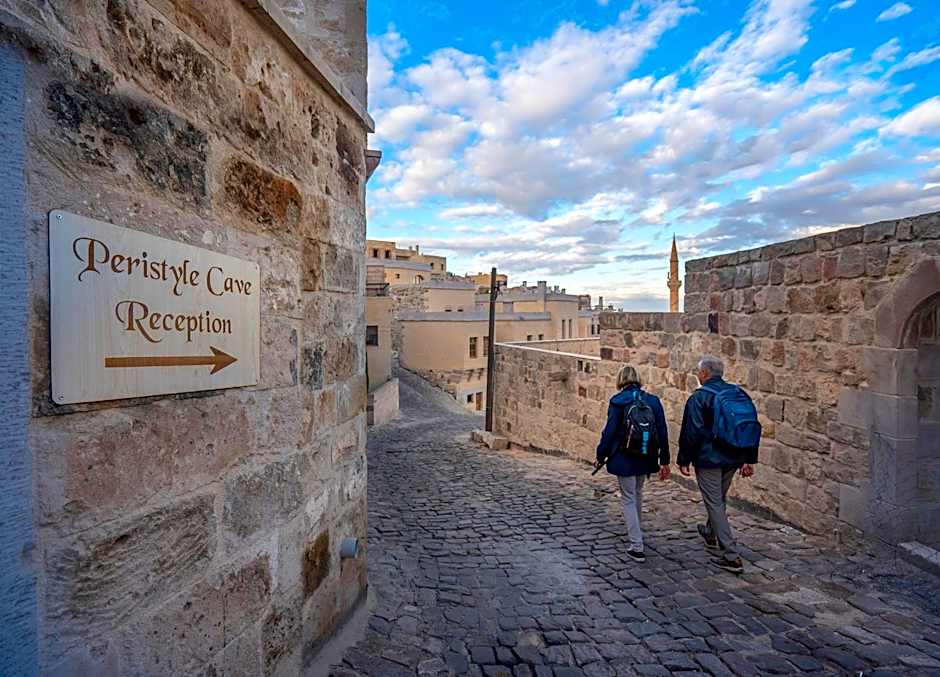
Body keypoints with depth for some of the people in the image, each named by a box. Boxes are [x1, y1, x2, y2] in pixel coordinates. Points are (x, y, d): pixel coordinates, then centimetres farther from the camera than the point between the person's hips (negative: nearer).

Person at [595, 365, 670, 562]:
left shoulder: (617, 402, -10)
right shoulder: (653, 401, 2)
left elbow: (609, 431, -11)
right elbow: (662, 432, 2)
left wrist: (601, 456, -1)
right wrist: (664, 461, 9)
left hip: (624, 459, -5)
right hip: (646, 459, 5)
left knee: (628, 499, 6)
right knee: (637, 494, 26)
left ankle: (637, 547, 3)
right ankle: (638, 532, 43)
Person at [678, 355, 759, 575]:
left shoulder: (699, 397, -15)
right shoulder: (740, 394, 5)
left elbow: (690, 433, -16)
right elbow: (753, 427, 9)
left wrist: (683, 460, -7)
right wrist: (749, 460, 15)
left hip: (708, 460, -7)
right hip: (732, 459, 7)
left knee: (715, 504, 1)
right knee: (719, 499, 24)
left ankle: (731, 557, 1)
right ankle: (711, 534, 45)